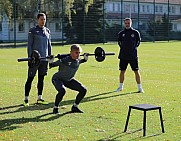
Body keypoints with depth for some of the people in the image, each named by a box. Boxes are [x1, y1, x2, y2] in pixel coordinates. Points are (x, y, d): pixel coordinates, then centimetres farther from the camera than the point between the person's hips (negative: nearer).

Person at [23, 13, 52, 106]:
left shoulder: (47, 31, 13)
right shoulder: (33, 31, -3)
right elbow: (29, 45, -5)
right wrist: (30, 58, -11)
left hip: (44, 59, 5)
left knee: (41, 78, 8)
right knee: (30, 78, -2)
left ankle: (39, 98, 15)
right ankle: (26, 99, 5)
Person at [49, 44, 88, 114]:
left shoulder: (78, 60, -12)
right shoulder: (64, 60, -31)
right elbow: (51, 66, -25)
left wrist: (85, 58, 6)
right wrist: (51, 62, -44)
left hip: (69, 80, 7)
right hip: (58, 79, -7)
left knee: (83, 90, -5)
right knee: (62, 91, -37)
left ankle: (75, 107, 13)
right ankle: (55, 108, -13)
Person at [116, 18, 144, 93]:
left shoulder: (135, 32, 0)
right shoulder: (121, 33, 6)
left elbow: (138, 41, 11)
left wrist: (134, 48, 4)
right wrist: (123, 48, 9)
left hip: (133, 56, -2)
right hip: (123, 56, 2)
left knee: (136, 71, -3)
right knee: (122, 71, 8)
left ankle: (140, 87, 3)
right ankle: (120, 86, 22)